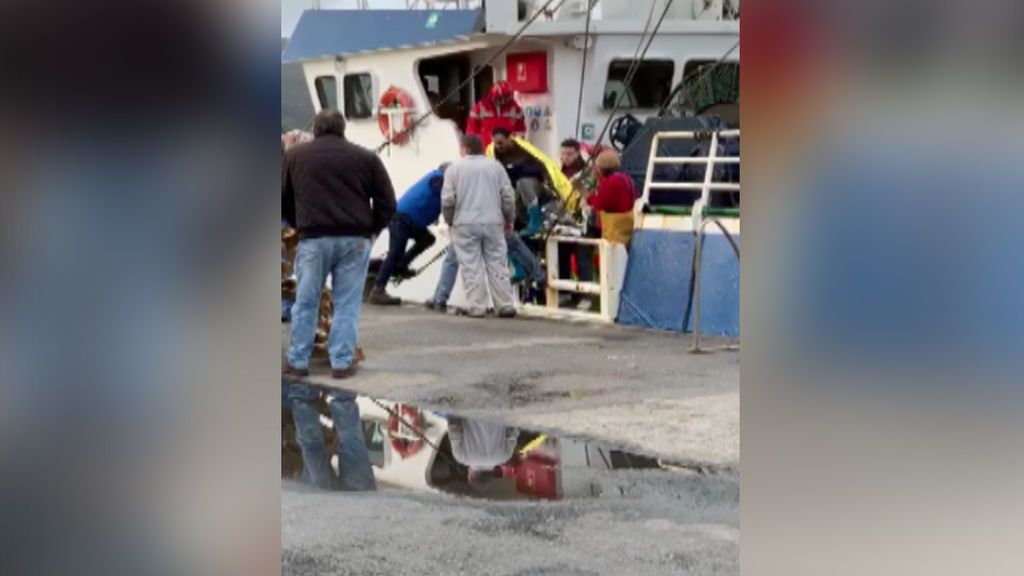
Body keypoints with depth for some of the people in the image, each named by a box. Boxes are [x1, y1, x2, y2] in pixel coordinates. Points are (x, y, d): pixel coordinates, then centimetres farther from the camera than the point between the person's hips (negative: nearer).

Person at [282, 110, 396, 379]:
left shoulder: (294, 155, 8)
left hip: (313, 238, 0)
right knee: (347, 305, 4)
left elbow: (284, 199, 12)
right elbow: (387, 202, 6)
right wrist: (371, 229, 16)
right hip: (355, 239, 0)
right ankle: (342, 362, 3)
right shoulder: (366, 158, 6)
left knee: (305, 302, 9)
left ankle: (298, 361, 12)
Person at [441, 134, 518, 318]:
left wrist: (450, 220, 11)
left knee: (472, 267, 0)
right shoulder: (495, 166, 7)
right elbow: (508, 196, 6)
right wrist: (509, 219, 18)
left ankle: (477, 307, -3)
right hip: (493, 223, 2)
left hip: (465, 224, -2)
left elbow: (447, 200, -5)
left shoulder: (455, 167, 0)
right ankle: (505, 306, 5)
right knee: (497, 264, 7)